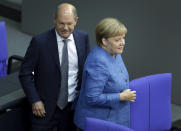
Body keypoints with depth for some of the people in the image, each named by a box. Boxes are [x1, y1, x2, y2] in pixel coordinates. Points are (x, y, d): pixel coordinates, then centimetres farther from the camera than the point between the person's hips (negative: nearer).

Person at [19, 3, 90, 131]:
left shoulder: (83, 37, -4)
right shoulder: (39, 41, -16)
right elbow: (25, 74, -8)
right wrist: (35, 100, -12)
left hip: (72, 107, 3)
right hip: (44, 108, -3)